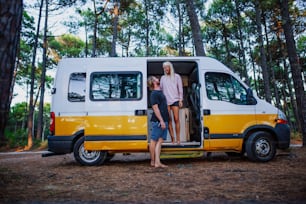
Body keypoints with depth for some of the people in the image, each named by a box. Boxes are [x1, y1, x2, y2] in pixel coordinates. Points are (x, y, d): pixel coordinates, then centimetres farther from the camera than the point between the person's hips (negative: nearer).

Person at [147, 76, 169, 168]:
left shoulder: (160, 92, 18)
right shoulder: (154, 94, -10)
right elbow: (155, 108, -17)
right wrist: (161, 121, -20)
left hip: (164, 121, 9)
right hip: (158, 121, -9)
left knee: (160, 141, 6)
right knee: (154, 140, 1)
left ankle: (157, 162, 9)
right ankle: (153, 161, 11)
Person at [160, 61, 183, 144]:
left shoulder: (176, 76, 9)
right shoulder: (163, 78, 16)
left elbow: (180, 89, 7)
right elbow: (161, 89, 15)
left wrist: (180, 100, -1)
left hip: (175, 100, -2)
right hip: (166, 101, 2)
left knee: (176, 119, -7)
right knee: (169, 120, -2)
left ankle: (178, 139, -4)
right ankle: (172, 139, 3)